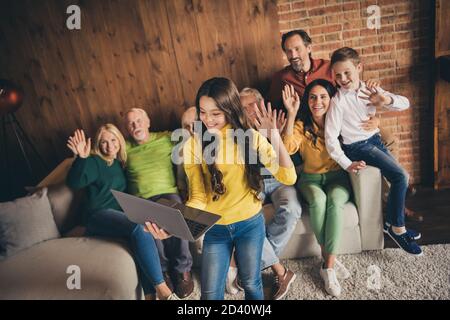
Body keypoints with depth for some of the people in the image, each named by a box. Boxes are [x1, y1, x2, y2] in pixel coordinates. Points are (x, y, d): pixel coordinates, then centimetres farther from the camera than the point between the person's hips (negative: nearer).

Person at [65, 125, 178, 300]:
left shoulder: (121, 162, 19)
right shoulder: (95, 162, 2)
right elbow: (73, 183, -15)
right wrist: (81, 158, -28)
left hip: (120, 213, 5)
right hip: (99, 215, -5)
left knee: (142, 228, -31)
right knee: (139, 228, -34)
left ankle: (150, 293, -33)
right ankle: (161, 288, -31)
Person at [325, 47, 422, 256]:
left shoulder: (370, 90, -2)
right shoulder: (338, 100, -18)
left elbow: (405, 103, -7)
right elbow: (331, 137, -19)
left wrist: (386, 100, -29)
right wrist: (347, 164, -24)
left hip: (375, 140, 7)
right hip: (357, 147, -7)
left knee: (398, 178, 8)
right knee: (401, 176, -16)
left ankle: (393, 222, 29)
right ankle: (397, 228, 1)